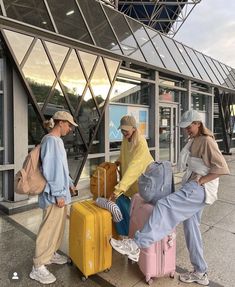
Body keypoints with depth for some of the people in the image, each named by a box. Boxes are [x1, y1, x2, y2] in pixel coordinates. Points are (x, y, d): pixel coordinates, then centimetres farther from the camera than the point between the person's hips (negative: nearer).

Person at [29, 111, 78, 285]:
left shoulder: (57, 140, 12)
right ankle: (38, 267, 14)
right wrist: (58, 194, -20)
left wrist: (69, 184, 22)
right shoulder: (51, 141, -18)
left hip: (60, 191, 10)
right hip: (54, 195, -10)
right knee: (49, 229, 0)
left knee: (58, 226, 20)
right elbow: (51, 170, -22)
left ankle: (51, 254, 38)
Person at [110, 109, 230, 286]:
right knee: (191, 228, 12)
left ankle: (136, 246, -27)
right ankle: (200, 273, 25)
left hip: (200, 189, -10)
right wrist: (195, 181, 12)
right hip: (193, 188, 10)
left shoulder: (207, 141, -10)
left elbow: (222, 168, -18)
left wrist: (200, 181, -18)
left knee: (164, 206, -25)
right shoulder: (194, 141, 19)